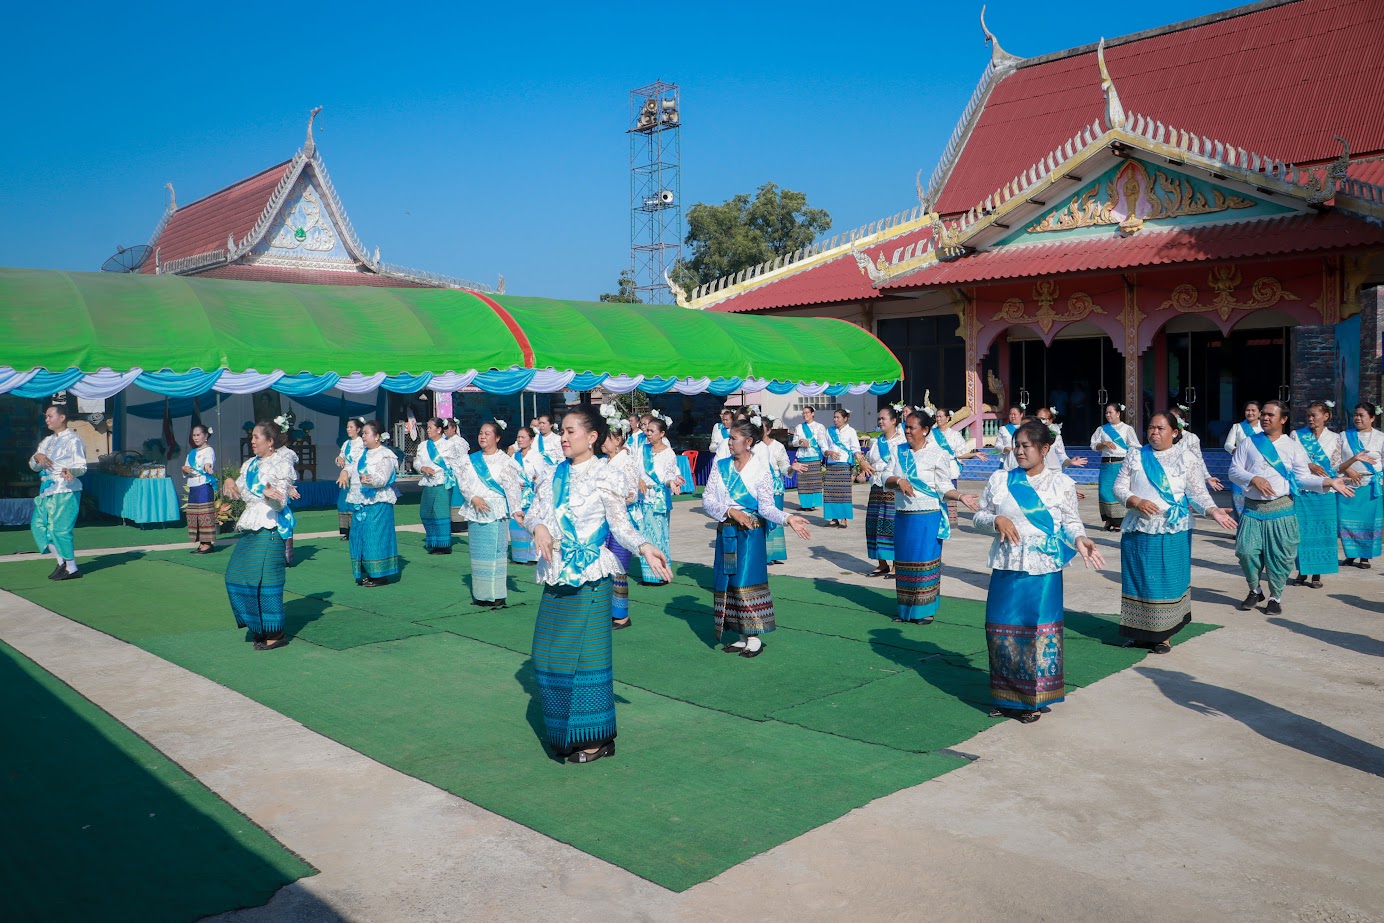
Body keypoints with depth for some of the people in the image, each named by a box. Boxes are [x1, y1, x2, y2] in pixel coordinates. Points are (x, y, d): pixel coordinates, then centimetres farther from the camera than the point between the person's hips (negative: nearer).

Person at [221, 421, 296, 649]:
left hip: (269, 528, -8)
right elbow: (236, 494, 17)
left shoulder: (282, 465, -5)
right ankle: (258, 626, 21)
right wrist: (229, 484, -4)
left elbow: (281, 503, -10)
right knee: (237, 576, 7)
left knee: (265, 578, -8)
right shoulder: (250, 464, 16)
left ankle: (275, 633, 2)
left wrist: (270, 493, -31)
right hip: (249, 527, 8)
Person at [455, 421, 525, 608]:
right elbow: (463, 481, 3)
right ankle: (480, 594, 15)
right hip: (475, 512, 5)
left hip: (496, 513, -5)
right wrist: (474, 497, -15)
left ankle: (497, 596, -1)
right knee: (477, 553, 8)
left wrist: (517, 509, -25)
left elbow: (512, 486, -12)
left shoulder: (504, 461, -3)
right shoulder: (472, 459, 11)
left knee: (495, 553, -6)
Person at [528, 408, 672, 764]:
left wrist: (645, 547, -25)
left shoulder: (603, 476, -6)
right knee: (548, 652, 8)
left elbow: (620, 524, -8)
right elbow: (534, 512, 10)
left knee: (585, 652, -3)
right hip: (557, 575, 6)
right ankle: (563, 733, 23)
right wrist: (539, 528, -13)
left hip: (589, 576, -6)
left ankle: (595, 737, 9)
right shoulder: (555, 474, 11)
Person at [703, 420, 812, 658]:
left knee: (747, 581, -8)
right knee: (726, 582, 5)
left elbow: (766, 508, -6)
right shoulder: (720, 466, 6)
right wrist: (731, 511, -15)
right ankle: (742, 636, 15)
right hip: (725, 532, 5)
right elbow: (707, 501, -1)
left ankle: (754, 637, 3)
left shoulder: (761, 471, -4)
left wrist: (788, 519, -23)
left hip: (750, 533, -5)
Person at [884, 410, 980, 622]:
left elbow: (944, 488, -7)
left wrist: (960, 496, -24)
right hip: (902, 516, 5)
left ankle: (926, 610, 8)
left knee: (925, 562, -2)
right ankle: (905, 609, 20)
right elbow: (886, 479, 4)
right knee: (904, 562, 10)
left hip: (927, 517, -5)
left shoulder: (937, 455, -5)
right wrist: (899, 480, -16)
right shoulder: (900, 452, 9)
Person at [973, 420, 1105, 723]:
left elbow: (1071, 521, 2)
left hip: (1043, 569, -2)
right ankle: (1006, 698, 22)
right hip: (1006, 567, 2)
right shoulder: (999, 480, 5)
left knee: (1039, 632, 1)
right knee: (1002, 629, 6)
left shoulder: (1061, 483, 0)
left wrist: (1079, 539, -17)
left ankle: (1034, 701, 16)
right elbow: (980, 516, 10)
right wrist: (996, 520, -11)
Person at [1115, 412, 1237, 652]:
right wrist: (1136, 501, -14)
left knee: (1168, 582, 2)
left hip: (1172, 533, -1)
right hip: (1138, 530, 1)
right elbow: (1119, 486, 4)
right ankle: (1140, 632, 18)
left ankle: (1163, 635, 13)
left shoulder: (1186, 460, 3)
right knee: (1138, 580, 5)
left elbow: (1198, 493, 0)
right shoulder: (1135, 456, 6)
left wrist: (1212, 510, -18)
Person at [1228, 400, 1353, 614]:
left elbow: (1303, 478, 2)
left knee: (1279, 555, 0)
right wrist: (1254, 479, -14)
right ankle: (1255, 591, 20)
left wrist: (1329, 482, -12)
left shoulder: (1293, 447, 5)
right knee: (1246, 551, -4)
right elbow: (1234, 470, 3)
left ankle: (1275, 597, 17)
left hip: (1280, 509, -1)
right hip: (1252, 508, 1)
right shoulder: (1248, 443, 7)